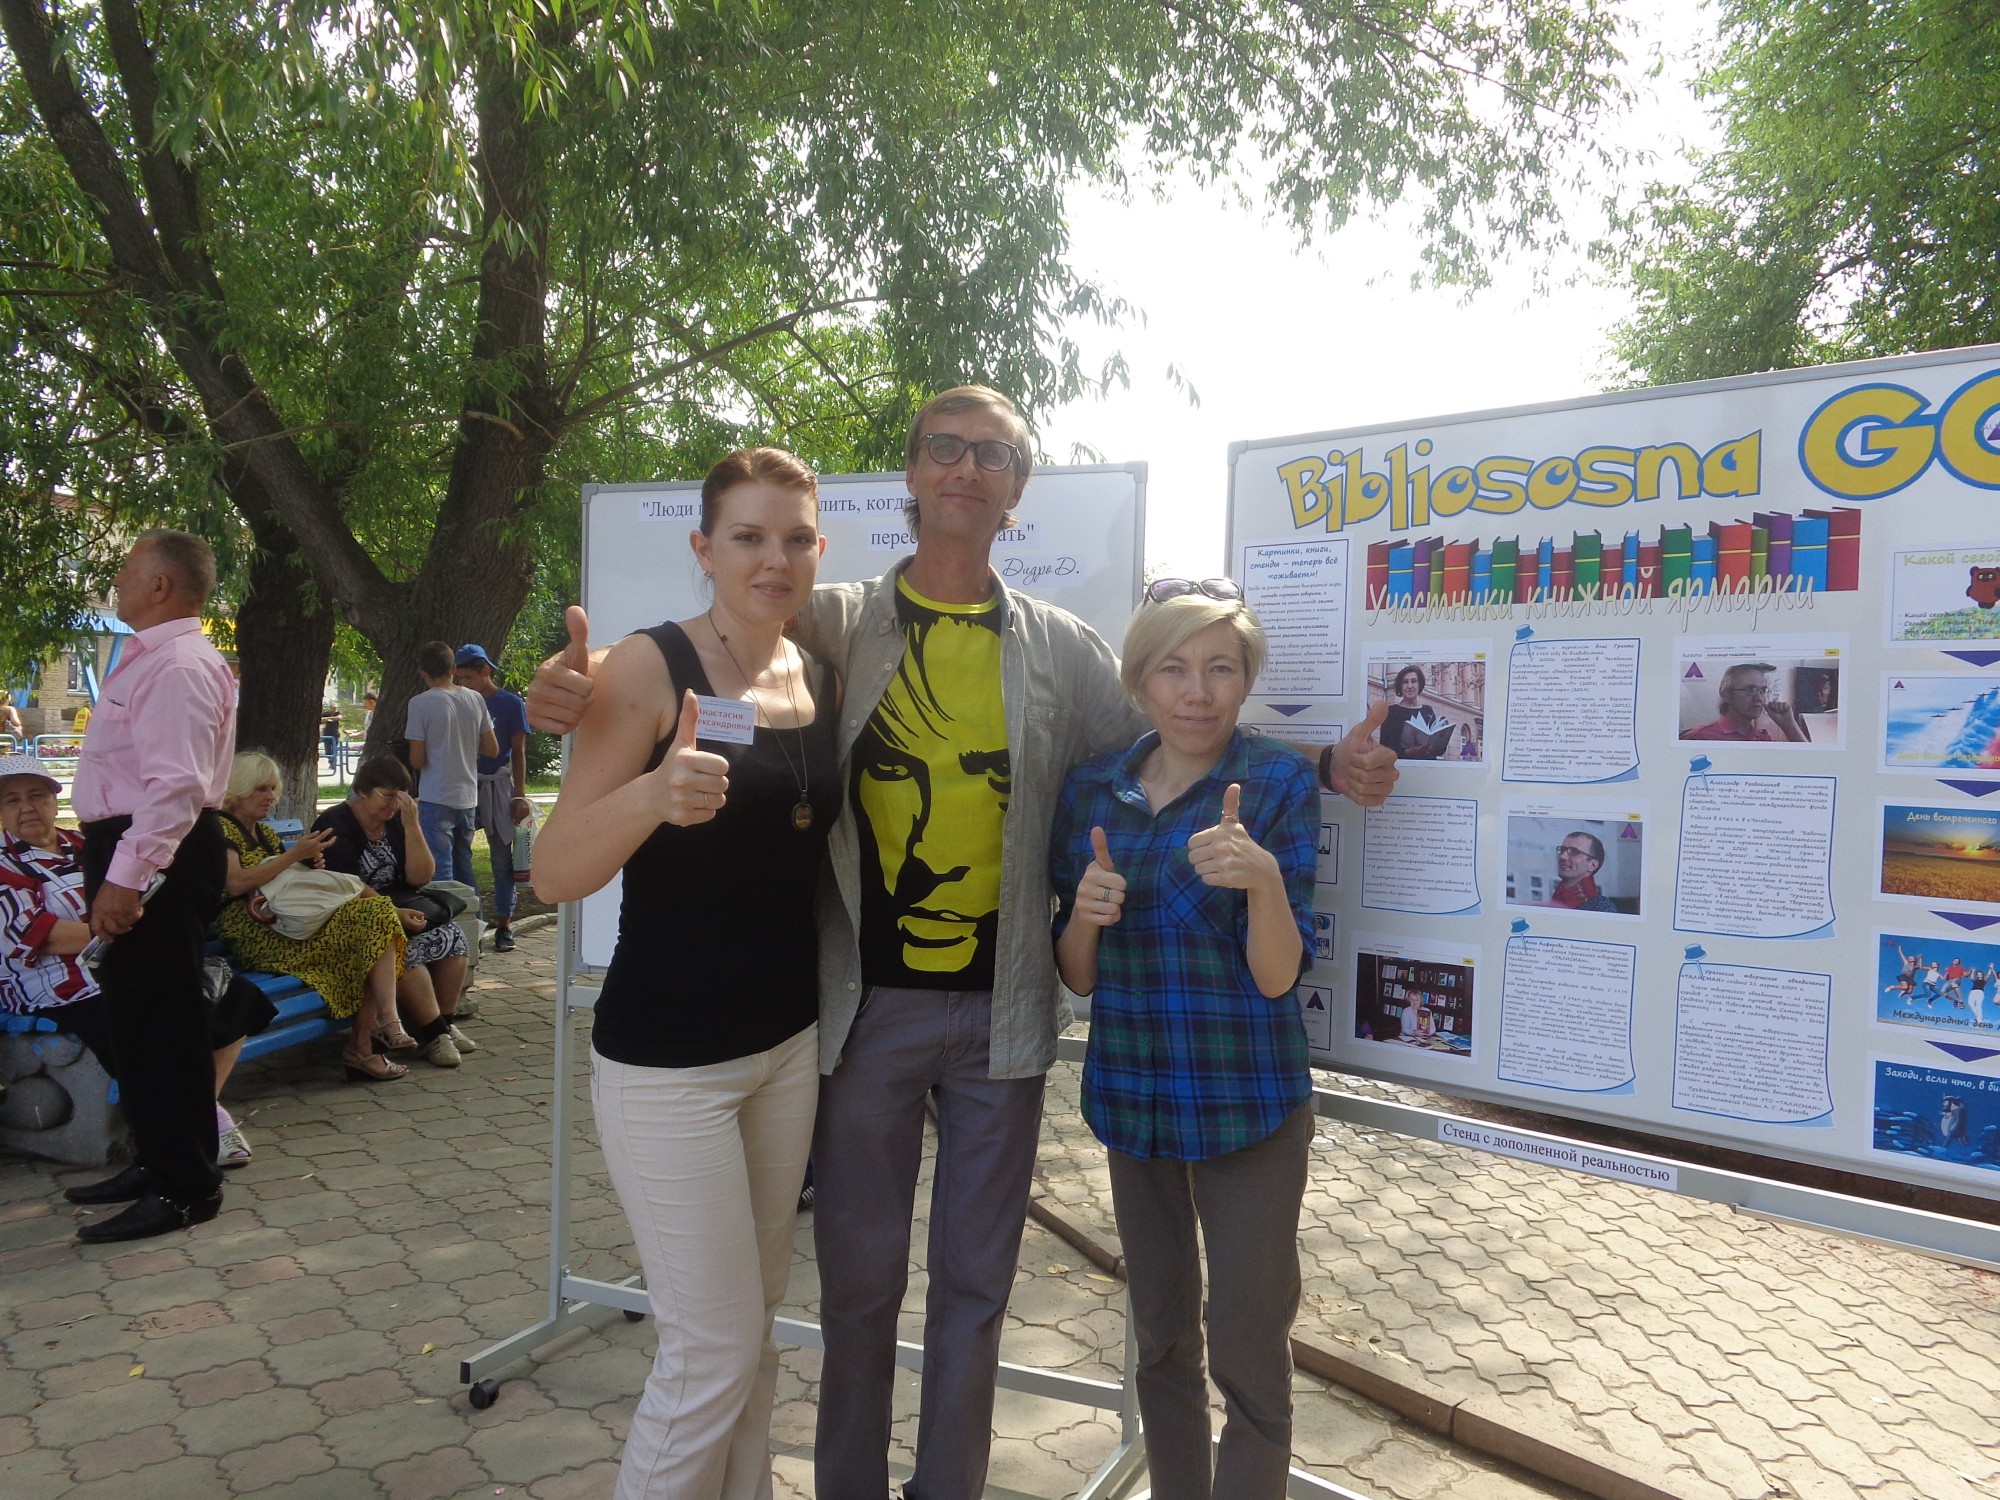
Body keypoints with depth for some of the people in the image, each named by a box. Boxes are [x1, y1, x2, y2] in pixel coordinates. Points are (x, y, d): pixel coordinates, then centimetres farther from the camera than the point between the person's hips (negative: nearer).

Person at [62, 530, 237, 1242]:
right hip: (129, 847, 11)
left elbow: (175, 785, -25)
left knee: (161, 1021, -3)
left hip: (157, 856, -11)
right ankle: (157, 1161, 31)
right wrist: (111, 871, 20)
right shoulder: (149, 659, 16)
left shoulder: (180, 666, -17)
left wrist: (125, 878, -28)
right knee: (133, 1016, 18)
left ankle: (184, 1188, 7)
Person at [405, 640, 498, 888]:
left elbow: (417, 761, -10)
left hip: (436, 798, -5)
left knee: (441, 869, -1)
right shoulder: (475, 699, 3)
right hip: (468, 796, 5)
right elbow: (492, 749, 8)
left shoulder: (421, 703, -11)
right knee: (464, 866, 17)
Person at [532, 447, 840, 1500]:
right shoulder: (650, 667, -13)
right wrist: (651, 793, -34)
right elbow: (555, 874, -16)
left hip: (790, 1041, 6)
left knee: (753, 1321, 17)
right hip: (668, 1060, -6)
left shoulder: (821, 680, 5)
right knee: (714, 1347, 1)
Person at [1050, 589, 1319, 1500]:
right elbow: (1079, 977, 4)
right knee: (1160, 1338, 18)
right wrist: (1085, 916, -17)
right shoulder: (1093, 789, 0)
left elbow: (1278, 975, -14)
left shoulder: (1277, 784, -10)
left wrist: (1262, 877, -33)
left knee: (1247, 1352, 5)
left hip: (1247, 1101, -4)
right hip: (1132, 1091, 4)